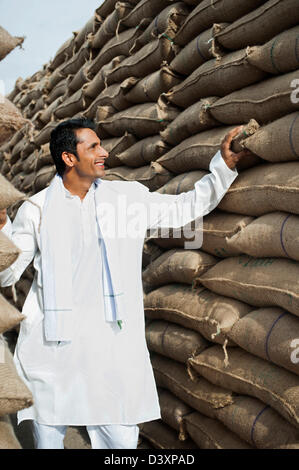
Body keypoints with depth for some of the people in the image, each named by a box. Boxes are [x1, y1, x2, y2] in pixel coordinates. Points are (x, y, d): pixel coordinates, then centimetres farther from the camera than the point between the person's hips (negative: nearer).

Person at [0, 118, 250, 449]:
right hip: (51, 349, -1)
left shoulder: (128, 196, 7)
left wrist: (224, 166, 9)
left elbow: (188, 206, 15)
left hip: (110, 347, 1)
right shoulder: (37, 209, 2)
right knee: (48, 437, 12)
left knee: (121, 439, 1)